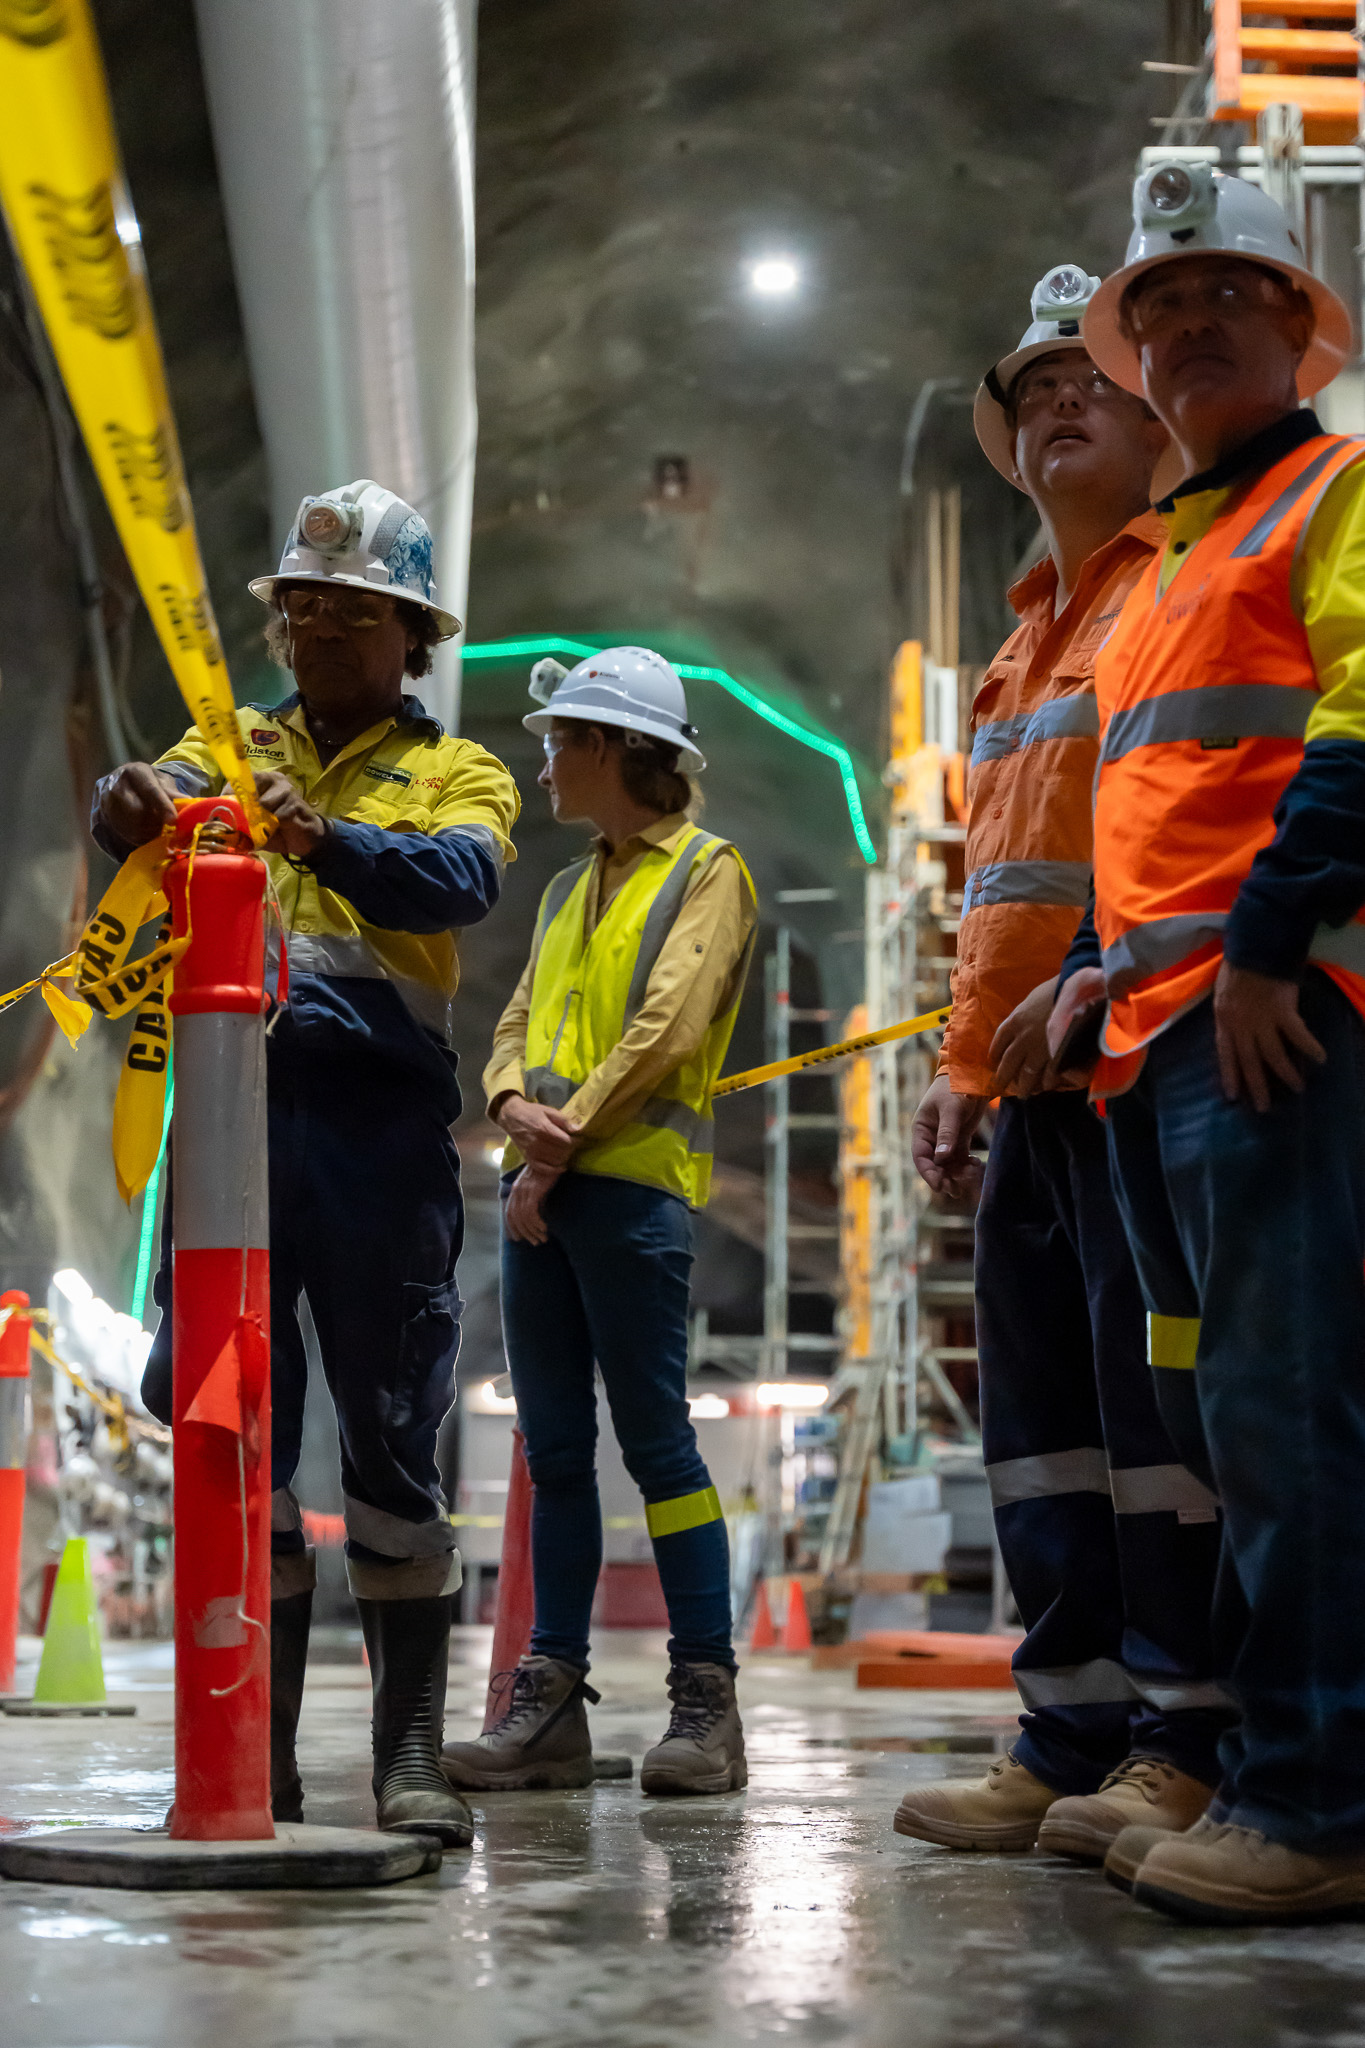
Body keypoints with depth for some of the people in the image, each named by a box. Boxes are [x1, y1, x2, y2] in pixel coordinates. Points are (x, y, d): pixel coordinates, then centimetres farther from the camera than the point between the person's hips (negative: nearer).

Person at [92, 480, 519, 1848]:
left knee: (390, 1438, -2)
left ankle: (411, 1751, 5)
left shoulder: (453, 771, 12)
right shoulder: (231, 747, 20)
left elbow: (461, 877, -11)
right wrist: (136, 800, -27)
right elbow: (142, 808, -2)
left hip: (376, 1114, -2)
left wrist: (325, 837, -30)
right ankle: (258, 1750, 10)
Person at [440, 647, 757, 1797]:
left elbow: (665, 1027, -11)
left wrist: (562, 1139, -13)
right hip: (542, 1187, 7)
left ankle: (707, 1701, -5)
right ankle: (551, 1700, 7)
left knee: (656, 1440, -9)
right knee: (555, 1450, 5)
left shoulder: (707, 871, 1)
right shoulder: (571, 892, 25)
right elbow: (520, 1022, 17)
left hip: (631, 1183, -7)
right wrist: (513, 1102, -5)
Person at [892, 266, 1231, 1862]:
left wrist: (1090, 988, -21)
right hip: (1033, 1087, 9)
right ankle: (1070, 1736, 14)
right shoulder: (1029, 638, 26)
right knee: (1041, 1412, 8)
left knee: (1154, 1394, -9)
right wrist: (960, 1063, 19)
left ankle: (1188, 1747, -3)